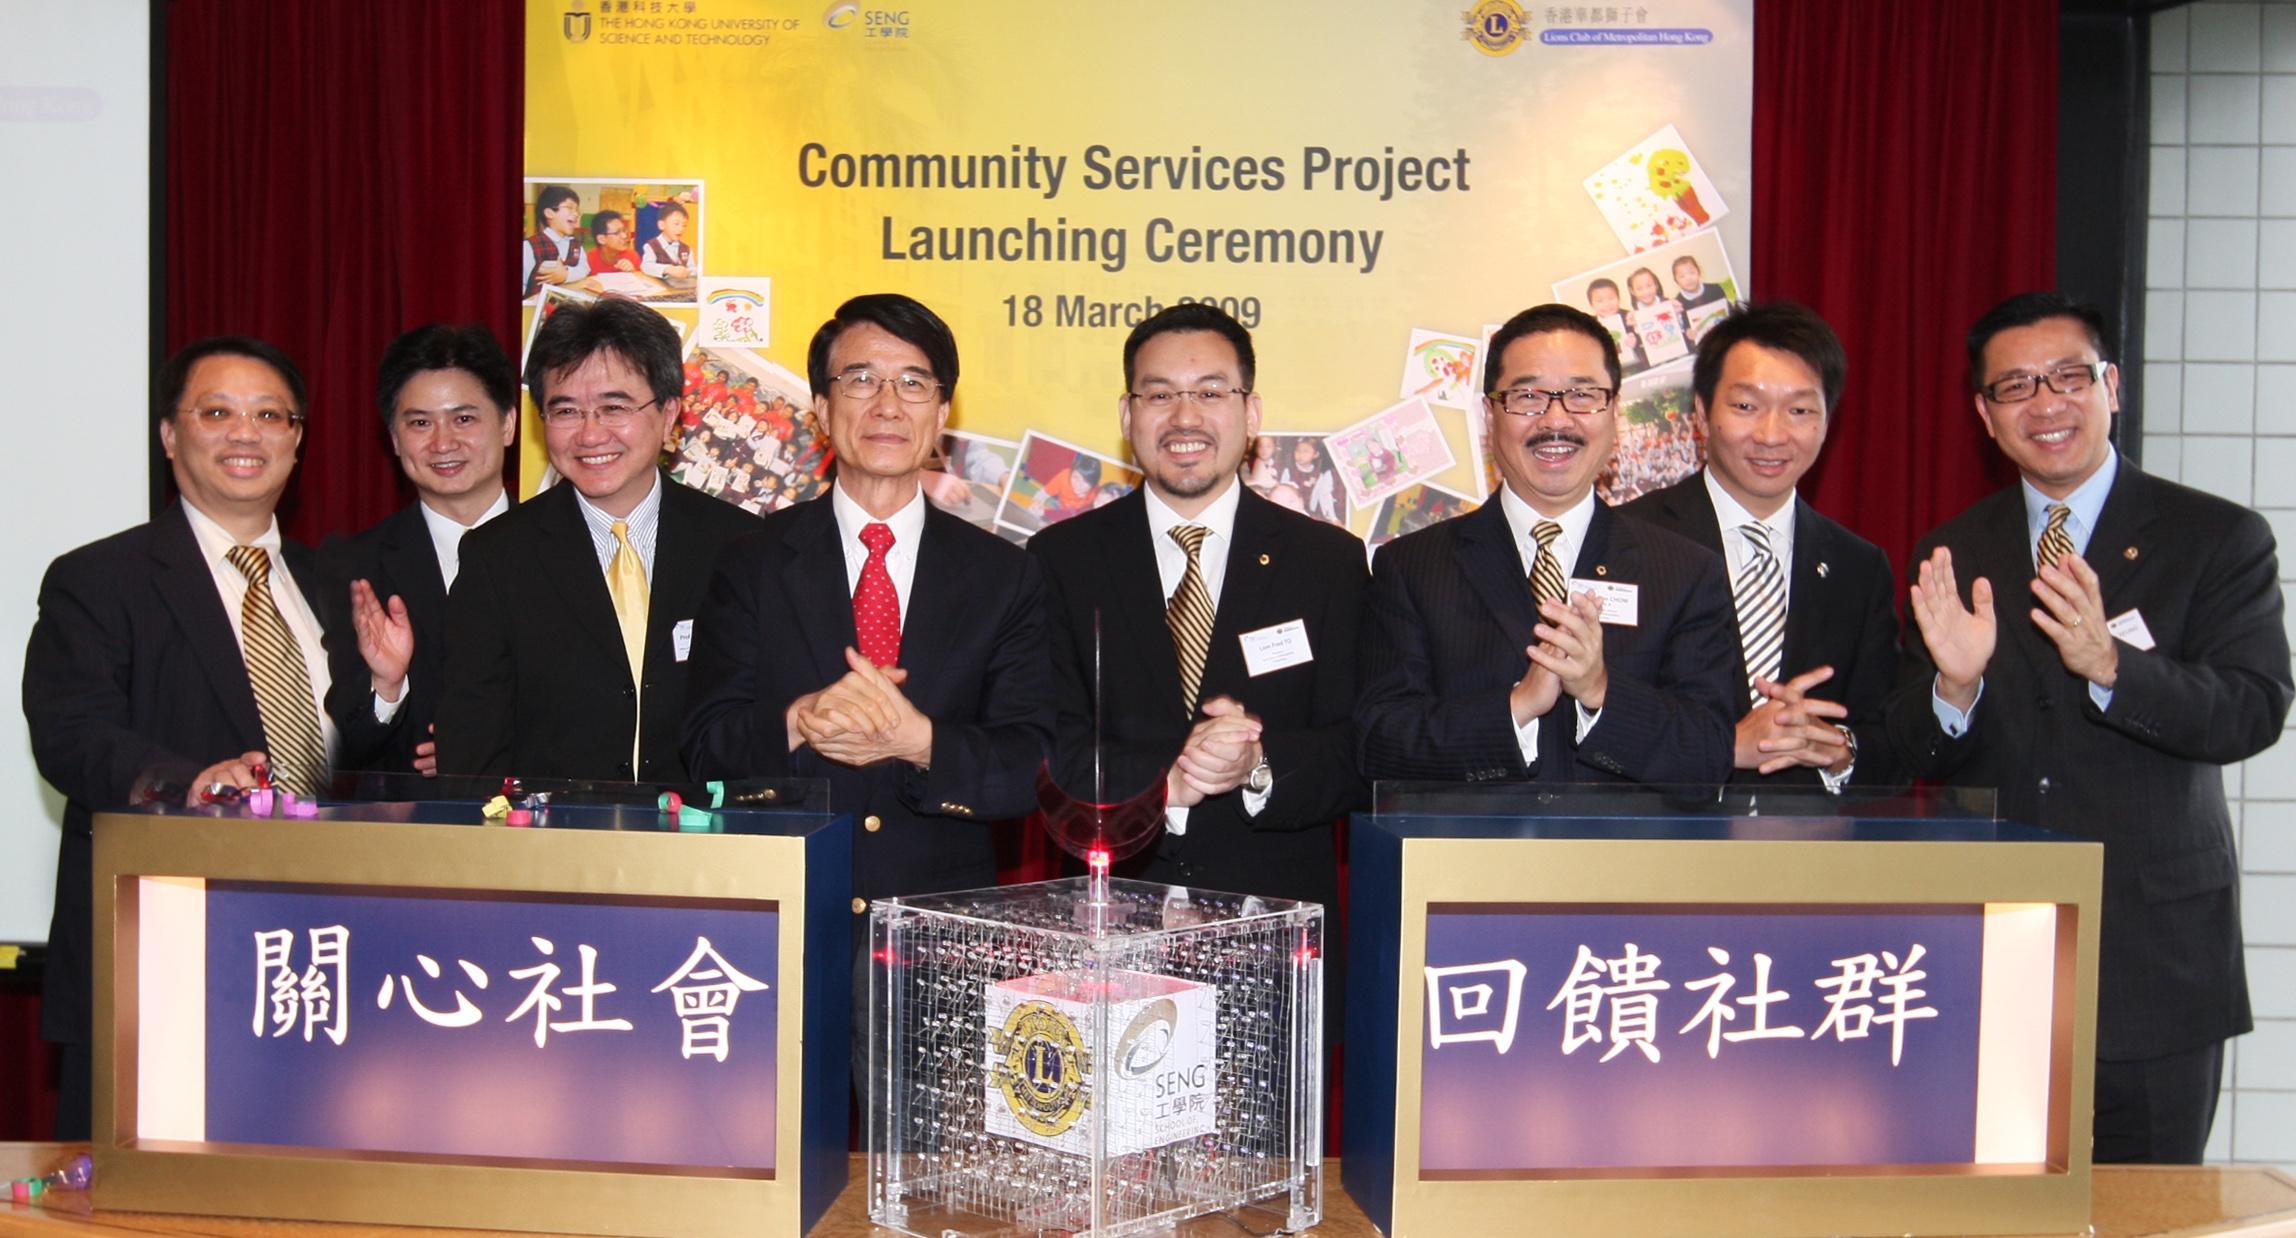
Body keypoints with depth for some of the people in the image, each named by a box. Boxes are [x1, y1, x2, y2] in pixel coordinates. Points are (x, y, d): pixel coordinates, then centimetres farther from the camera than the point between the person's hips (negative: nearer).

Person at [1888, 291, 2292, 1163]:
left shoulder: (2220, 539, 0)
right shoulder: (1955, 556, 7)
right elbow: (1918, 759, 3)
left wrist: (2110, 664, -28)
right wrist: (1955, 684, -19)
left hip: (2154, 960, -2)